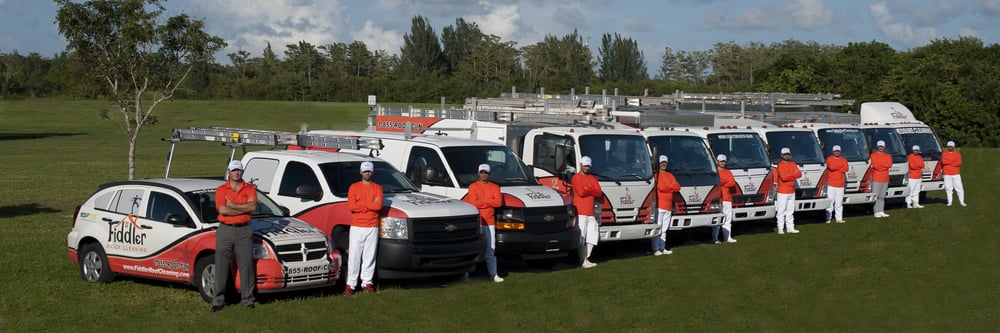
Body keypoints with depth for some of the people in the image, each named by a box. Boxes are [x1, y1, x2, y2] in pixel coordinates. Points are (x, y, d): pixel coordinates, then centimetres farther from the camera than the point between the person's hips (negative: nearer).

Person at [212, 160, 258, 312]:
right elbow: (223, 210, -11)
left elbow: (253, 206, -10)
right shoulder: (221, 189, 4)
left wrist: (233, 205, -11)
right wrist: (244, 209, -9)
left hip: (244, 231, 0)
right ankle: (218, 300, 6)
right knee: (221, 266, 1)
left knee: (246, 265, 0)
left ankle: (248, 299, 8)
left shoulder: (250, 189, 7)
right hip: (225, 230, 0)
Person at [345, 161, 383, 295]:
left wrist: (361, 203, -7)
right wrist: (370, 205, -7)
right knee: (354, 256, -3)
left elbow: (379, 205, -8)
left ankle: (367, 282, 9)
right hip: (356, 227, -1)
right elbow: (351, 206, -7)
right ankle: (350, 284, -2)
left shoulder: (377, 188, 9)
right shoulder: (354, 187, 7)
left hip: (372, 227, 1)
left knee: (370, 256, 3)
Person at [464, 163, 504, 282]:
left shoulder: (494, 187, 10)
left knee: (490, 249, 6)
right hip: (476, 222, -3)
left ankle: (493, 274, 9)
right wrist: (490, 202, -6)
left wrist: (482, 200, -8)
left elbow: (499, 202, -5)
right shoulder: (473, 186, 2)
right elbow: (474, 203, -12)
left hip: (489, 223, 3)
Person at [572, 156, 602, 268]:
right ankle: (582, 260, -9)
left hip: (591, 212, 7)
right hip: (580, 212, -7)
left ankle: (586, 258, 14)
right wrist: (592, 191, 0)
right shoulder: (576, 178, -1)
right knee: (581, 236, -9)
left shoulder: (593, 178, 19)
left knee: (593, 235, 7)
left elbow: (599, 193, 6)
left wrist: (587, 189, -8)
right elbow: (581, 192, -15)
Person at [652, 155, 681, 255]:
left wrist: (667, 187, -5)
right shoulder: (656, 175, -4)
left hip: (668, 206, 7)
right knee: (657, 228, -9)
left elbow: (678, 187, 8)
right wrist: (672, 187, -3)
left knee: (664, 229, 11)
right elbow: (661, 187, -17)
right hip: (658, 206, -7)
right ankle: (656, 249, -10)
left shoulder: (670, 175, 19)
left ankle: (662, 248, 16)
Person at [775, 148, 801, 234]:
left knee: (790, 211, 12)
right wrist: (793, 174, -9)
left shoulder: (793, 164, 12)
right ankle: (780, 229, -3)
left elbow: (799, 174, 0)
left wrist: (789, 176, -15)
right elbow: (783, 177, -22)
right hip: (782, 192, -7)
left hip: (792, 191, 7)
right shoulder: (780, 165, -9)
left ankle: (790, 228, 18)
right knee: (781, 211, -5)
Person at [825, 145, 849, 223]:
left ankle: (839, 218, 5)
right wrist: (841, 165, -5)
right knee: (830, 201, -6)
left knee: (839, 202, 3)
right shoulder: (829, 159, 2)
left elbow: (846, 169, -4)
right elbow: (831, 167, -18)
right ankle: (828, 218, -3)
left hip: (840, 185, 3)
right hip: (831, 184, -3)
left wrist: (835, 168, -10)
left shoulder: (843, 160, 13)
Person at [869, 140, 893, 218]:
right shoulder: (873, 155, 0)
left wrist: (879, 165, -8)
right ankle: (876, 212, -7)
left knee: (882, 196, 9)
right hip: (876, 179, -5)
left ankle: (881, 211, 14)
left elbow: (889, 165, -5)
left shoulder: (888, 156, 13)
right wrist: (884, 165, -5)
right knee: (876, 196, -9)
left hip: (885, 179, 5)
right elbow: (875, 165, -14)